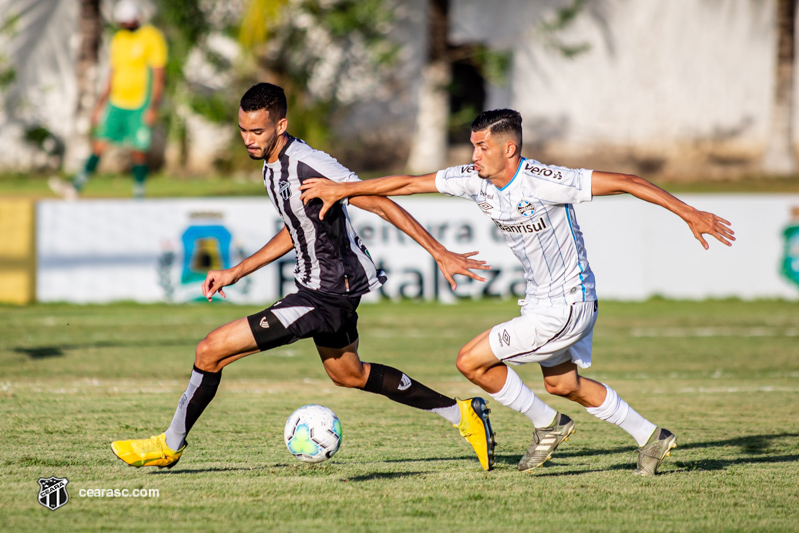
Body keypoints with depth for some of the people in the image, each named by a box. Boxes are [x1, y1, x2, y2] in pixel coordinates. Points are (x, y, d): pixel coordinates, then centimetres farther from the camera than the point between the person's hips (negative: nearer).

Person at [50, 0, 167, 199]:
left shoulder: (152, 39, -8)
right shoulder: (119, 39, 12)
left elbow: (158, 76, -10)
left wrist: (153, 108, -18)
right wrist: (100, 106, 16)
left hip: (140, 106, -6)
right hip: (117, 103, 6)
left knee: (138, 152, -3)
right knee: (98, 145, -1)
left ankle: (139, 198, 7)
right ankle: (76, 187, -5)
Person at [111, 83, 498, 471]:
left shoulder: (307, 166, -25)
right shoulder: (273, 166, 5)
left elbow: (382, 206, -22)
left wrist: (440, 254, -21)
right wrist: (236, 273, 19)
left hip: (326, 298, -10)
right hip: (329, 292, 10)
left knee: (211, 350, -11)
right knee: (348, 375, 30)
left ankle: (170, 445, 7)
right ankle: (462, 414, 37)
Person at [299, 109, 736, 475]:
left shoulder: (543, 182, -27)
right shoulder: (475, 180, -6)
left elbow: (623, 182, -25)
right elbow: (410, 183, 1)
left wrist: (688, 214, -27)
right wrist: (340, 190, -1)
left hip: (567, 304, -9)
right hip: (541, 300, 9)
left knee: (472, 361, -10)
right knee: (561, 384, 24)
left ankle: (548, 425, 8)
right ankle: (651, 438, 37)